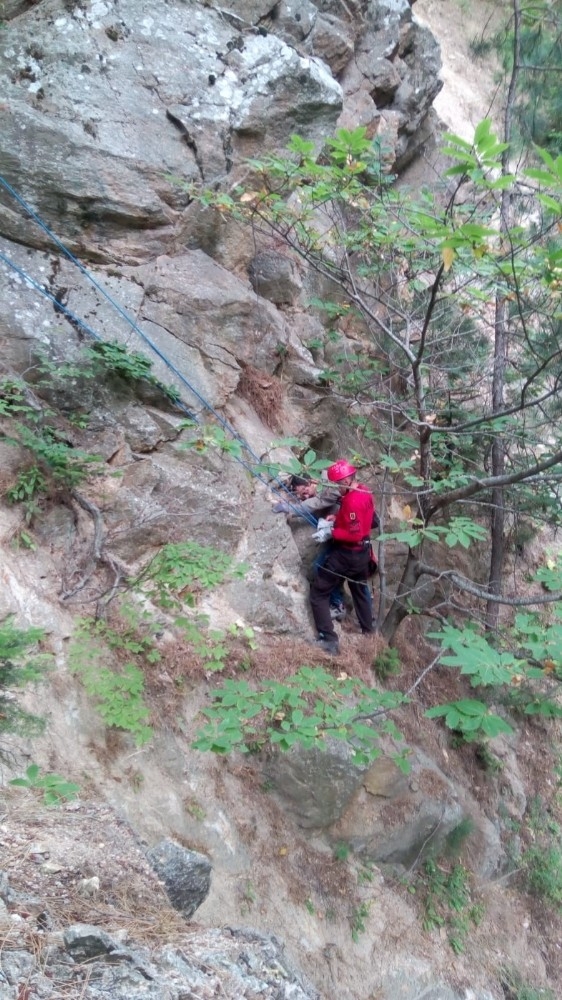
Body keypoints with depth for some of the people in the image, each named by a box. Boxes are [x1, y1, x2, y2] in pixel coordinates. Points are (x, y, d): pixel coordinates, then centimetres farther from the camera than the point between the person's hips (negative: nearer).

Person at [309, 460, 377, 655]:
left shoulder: (352, 500, -27)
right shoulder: (364, 491, 1)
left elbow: (354, 534, -28)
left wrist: (332, 532, -18)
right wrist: (337, 517, 5)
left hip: (346, 554, -10)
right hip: (362, 552, 10)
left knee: (318, 592, -1)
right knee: (360, 590, 28)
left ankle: (329, 640, -5)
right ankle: (368, 632, 43)